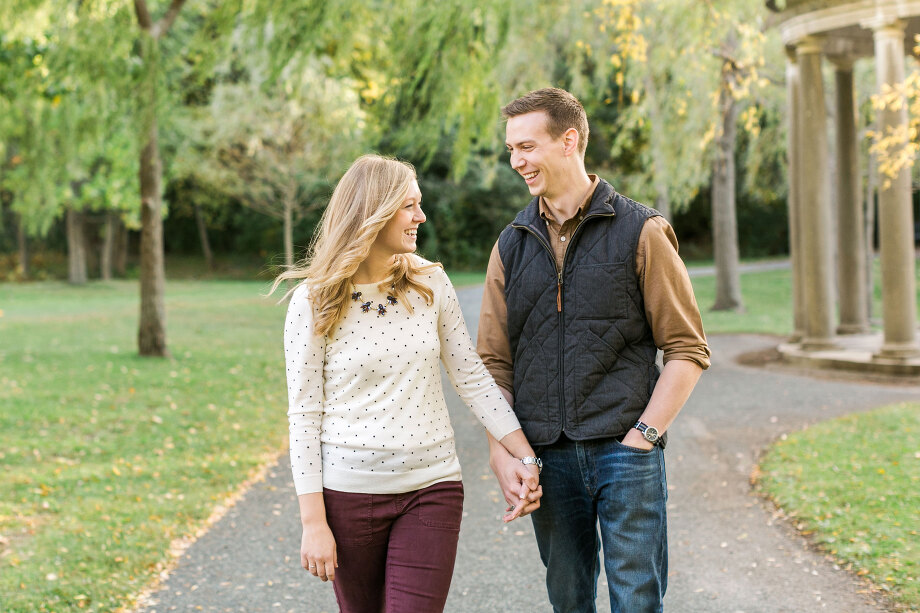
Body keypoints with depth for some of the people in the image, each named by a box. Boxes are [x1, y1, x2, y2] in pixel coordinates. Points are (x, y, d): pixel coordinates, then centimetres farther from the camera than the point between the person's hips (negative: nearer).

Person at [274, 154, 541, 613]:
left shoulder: (430, 284, 3)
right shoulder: (314, 301, -6)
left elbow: (473, 378, 7)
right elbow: (303, 414, -6)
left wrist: (525, 458, 2)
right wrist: (313, 522, -8)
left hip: (431, 489, 2)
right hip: (348, 493, -1)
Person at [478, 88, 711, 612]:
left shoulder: (641, 231, 0)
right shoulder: (512, 246, 11)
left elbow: (688, 351, -2)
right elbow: (493, 362, 11)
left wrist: (642, 436, -11)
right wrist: (502, 452, -2)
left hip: (625, 452, -3)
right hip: (547, 456, 4)